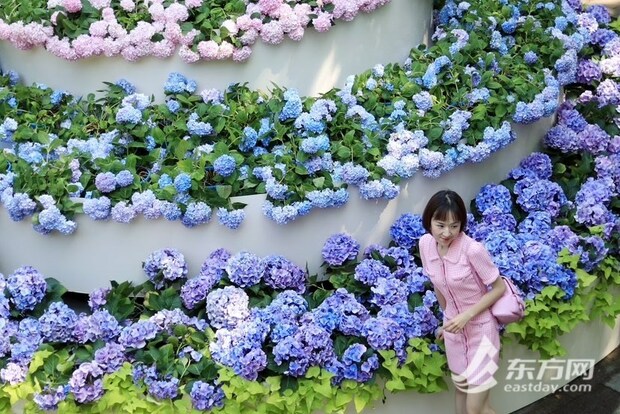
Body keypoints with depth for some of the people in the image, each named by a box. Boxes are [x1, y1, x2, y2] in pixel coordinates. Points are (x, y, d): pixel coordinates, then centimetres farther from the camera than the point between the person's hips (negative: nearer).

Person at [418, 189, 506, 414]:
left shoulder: (473, 249, -28)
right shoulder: (426, 244, -10)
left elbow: (499, 288, -15)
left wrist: (467, 315, -21)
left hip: (480, 328, -5)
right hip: (454, 328, 6)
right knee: (461, 390, 22)